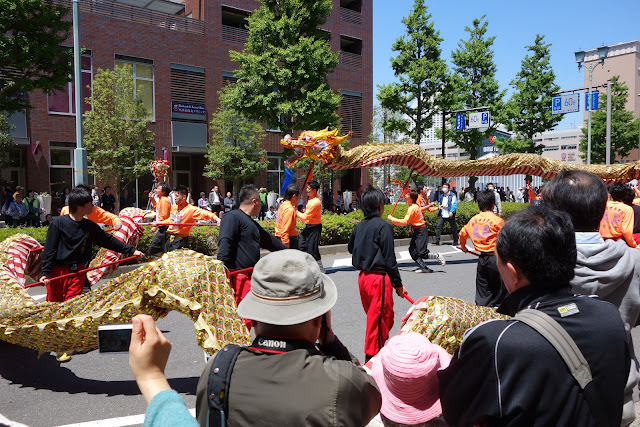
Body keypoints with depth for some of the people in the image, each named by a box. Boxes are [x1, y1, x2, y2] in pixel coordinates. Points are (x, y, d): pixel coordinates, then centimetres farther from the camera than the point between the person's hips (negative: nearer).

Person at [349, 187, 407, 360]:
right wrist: (398, 284, -7)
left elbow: (350, 248, 22)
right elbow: (389, 259, -14)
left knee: (373, 318, 22)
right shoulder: (384, 226, -14)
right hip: (379, 278, -8)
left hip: (363, 277, 8)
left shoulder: (359, 226, 7)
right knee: (380, 321, 3)